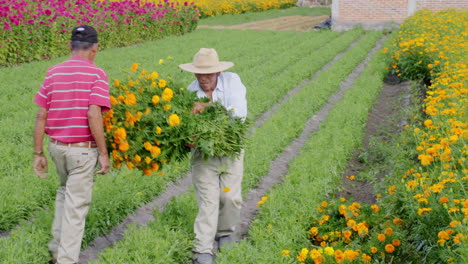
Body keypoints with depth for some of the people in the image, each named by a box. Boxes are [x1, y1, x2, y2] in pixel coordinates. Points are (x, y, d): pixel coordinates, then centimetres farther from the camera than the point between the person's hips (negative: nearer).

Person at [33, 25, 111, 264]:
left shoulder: (53, 73, 1)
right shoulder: (96, 75, -12)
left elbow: (41, 116, 0)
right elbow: (93, 115, -22)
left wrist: (38, 154, 7)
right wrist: (103, 153, -15)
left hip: (57, 146, 5)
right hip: (83, 150, -5)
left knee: (65, 191, 28)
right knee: (76, 205, 3)